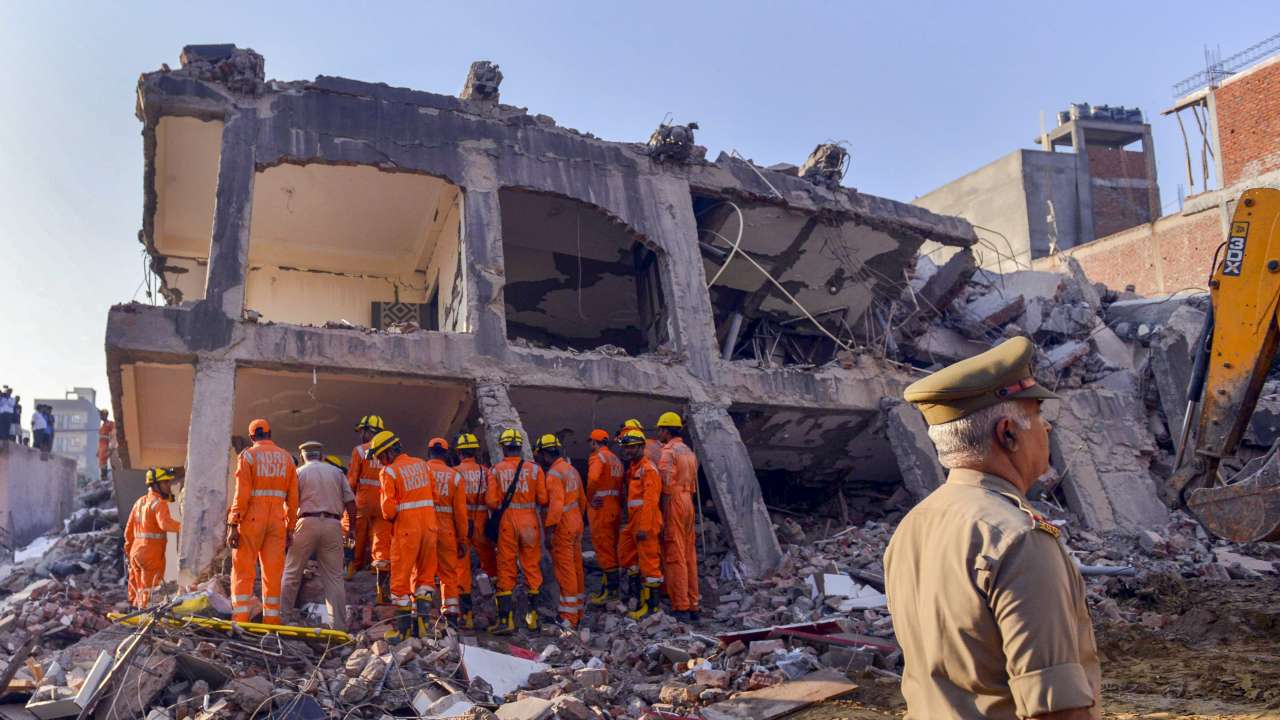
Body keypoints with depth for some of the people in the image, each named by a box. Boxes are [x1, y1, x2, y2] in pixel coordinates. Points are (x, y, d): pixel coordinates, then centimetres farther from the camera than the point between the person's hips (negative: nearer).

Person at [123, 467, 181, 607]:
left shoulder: (140, 502, 16)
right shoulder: (159, 503, -12)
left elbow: (129, 530, 21)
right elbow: (165, 522, -32)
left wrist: (128, 550, 29)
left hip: (135, 552, 9)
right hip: (152, 554, -9)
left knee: (137, 590, 19)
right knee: (150, 591, -5)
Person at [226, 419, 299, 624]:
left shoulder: (248, 455, 0)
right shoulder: (286, 458, 11)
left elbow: (242, 494, -10)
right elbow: (293, 498, 8)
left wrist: (232, 525, -9)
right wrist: (290, 529, 13)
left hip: (252, 519, -3)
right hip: (277, 521, 3)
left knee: (243, 571, 2)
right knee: (273, 572, 5)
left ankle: (240, 620, -4)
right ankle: (272, 621, 6)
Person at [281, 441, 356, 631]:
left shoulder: (299, 472, 8)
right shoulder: (337, 472, 14)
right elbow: (350, 501, 9)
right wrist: (352, 527, 15)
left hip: (307, 522, -2)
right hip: (333, 524, 2)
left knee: (291, 574, 8)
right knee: (334, 577, 4)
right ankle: (339, 625, 3)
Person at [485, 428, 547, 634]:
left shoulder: (496, 470, -5)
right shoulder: (534, 469, -4)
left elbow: (491, 502, -9)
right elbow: (543, 499, -6)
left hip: (507, 524, -1)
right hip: (530, 522, 1)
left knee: (506, 569, 6)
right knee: (532, 567, 13)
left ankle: (506, 619, 4)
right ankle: (533, 614, 19)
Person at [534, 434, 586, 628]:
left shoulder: (554, 474, -17)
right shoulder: (572, 469, 11)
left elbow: (556, 505, -24)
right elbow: (582, 500, 16)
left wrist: (549, 531, -21)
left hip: (562, 528, -9)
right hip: (576, 525, 9)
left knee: (565, 571, -4)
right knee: (576, 568, 15)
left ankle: (568, 619, 0)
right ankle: (577, 612, 25)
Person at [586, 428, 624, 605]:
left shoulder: (597, 457, -11)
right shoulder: (616, 459, 16)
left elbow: (593, 479, -29)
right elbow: (620, 484, 13)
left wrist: (590, 498, -16)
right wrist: (619, 502, 12)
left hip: (600, 506, -9)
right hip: (615, 506, 9)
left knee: (603, 547, -5)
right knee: (612, 548, 14)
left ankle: (609, 590, -6)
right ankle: (612, 587, 20)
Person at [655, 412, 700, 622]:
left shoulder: (668, 451, -11)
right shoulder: (690, 452, 15)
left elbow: (667, 486, -16)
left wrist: (664, 518, -13)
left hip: (673, 504, -8)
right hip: (688, 503, 9)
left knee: (674, 557, -6)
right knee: (690, 557, 11)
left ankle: (681, 608, -5)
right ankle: (693, 605, 15)